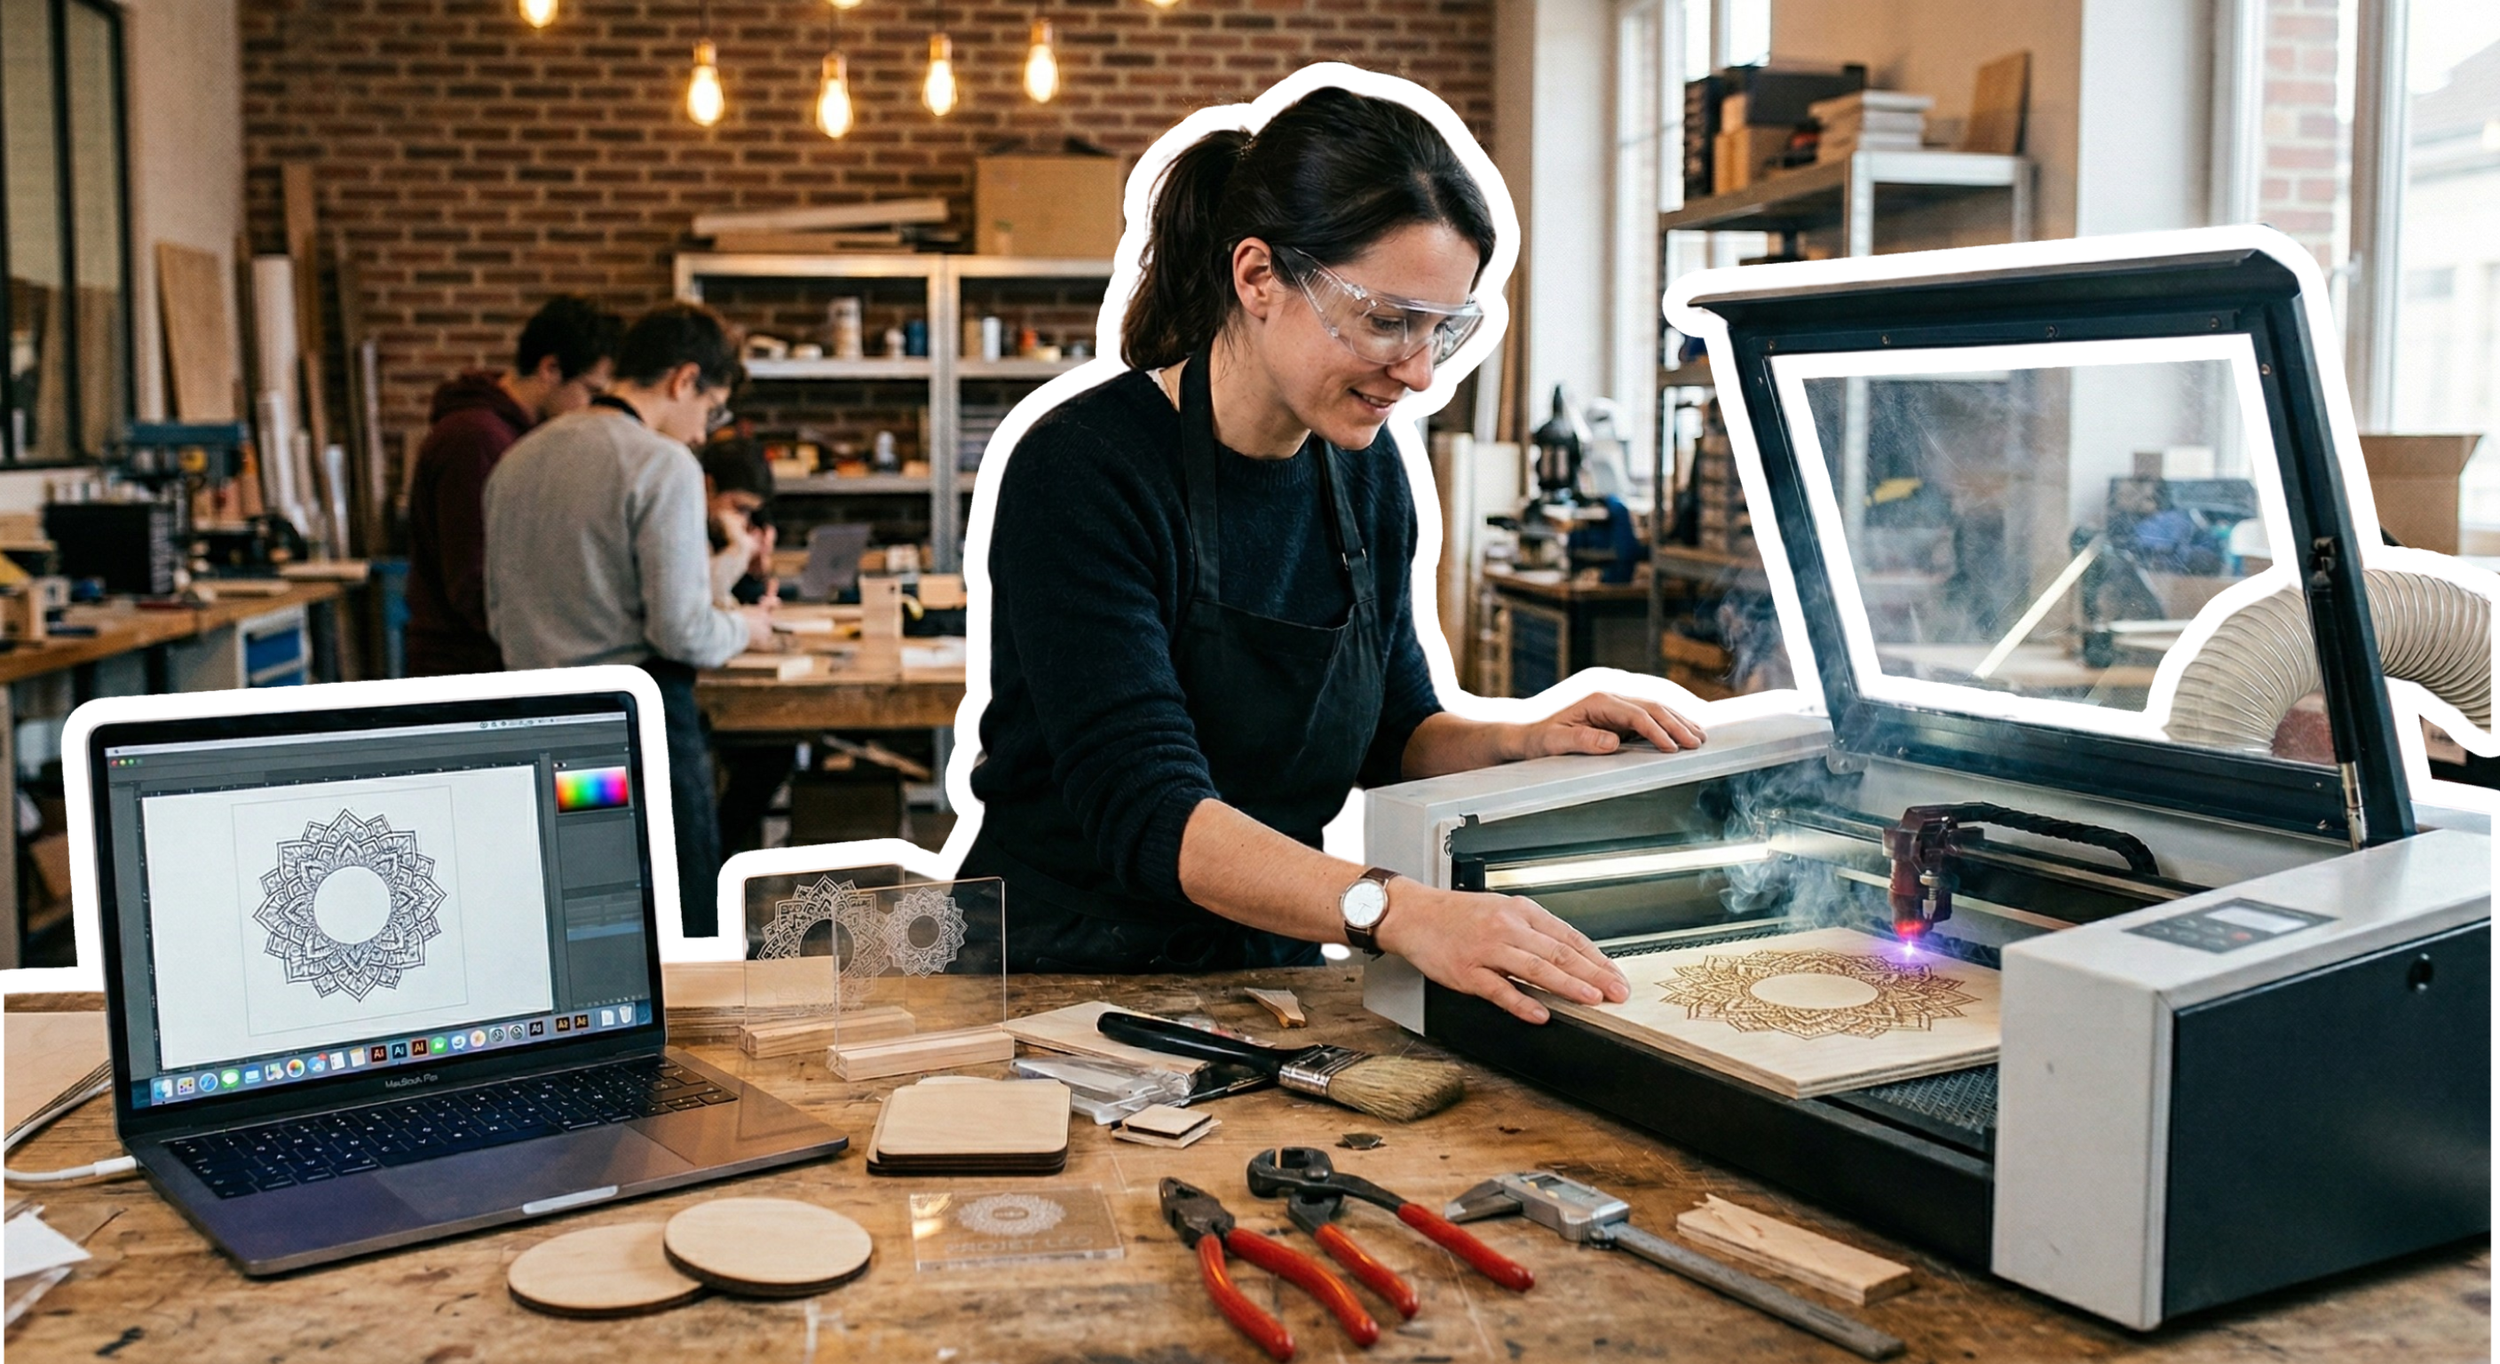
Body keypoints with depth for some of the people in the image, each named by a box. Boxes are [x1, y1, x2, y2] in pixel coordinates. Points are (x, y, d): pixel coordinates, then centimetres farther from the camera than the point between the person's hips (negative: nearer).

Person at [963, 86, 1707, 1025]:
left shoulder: (1366, 472, 5)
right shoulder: (1084, 471, -17)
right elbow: (1147, 808, -27)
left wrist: (1522, 745, -3)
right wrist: (1395, 911, -39)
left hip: (1267, 976, 6)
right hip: (1056, 977, -6)